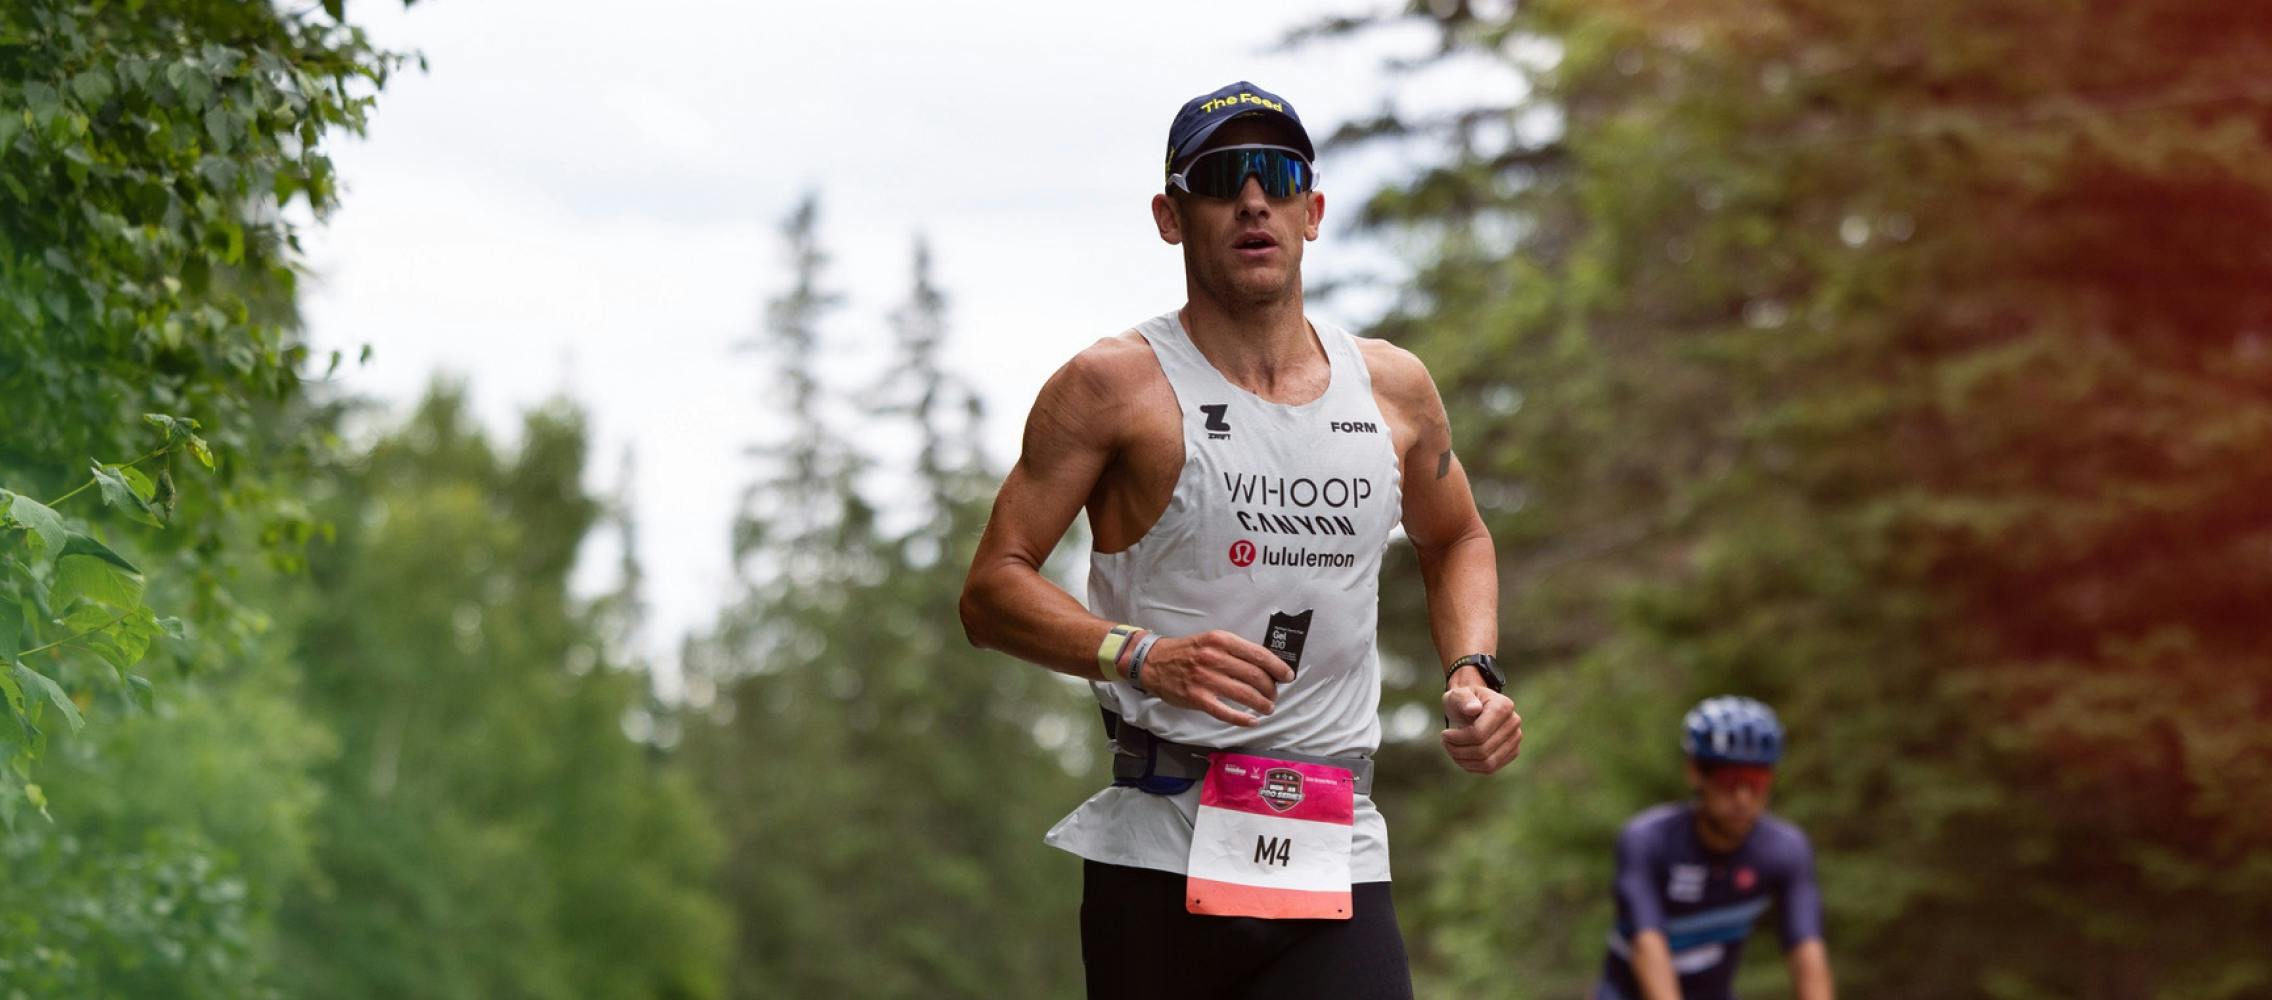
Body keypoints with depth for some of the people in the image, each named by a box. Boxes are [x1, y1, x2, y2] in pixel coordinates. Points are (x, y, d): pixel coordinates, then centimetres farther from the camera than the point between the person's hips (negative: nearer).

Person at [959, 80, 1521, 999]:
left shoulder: (1393, 388, 13)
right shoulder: (1115, 387, -1)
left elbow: (1457, 542, 31)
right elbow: (992, 588, -4)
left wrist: (1473, 672, 12)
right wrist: (1141, 656, -19)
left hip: (1338, 858, 3)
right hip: (1160, 856, -3)